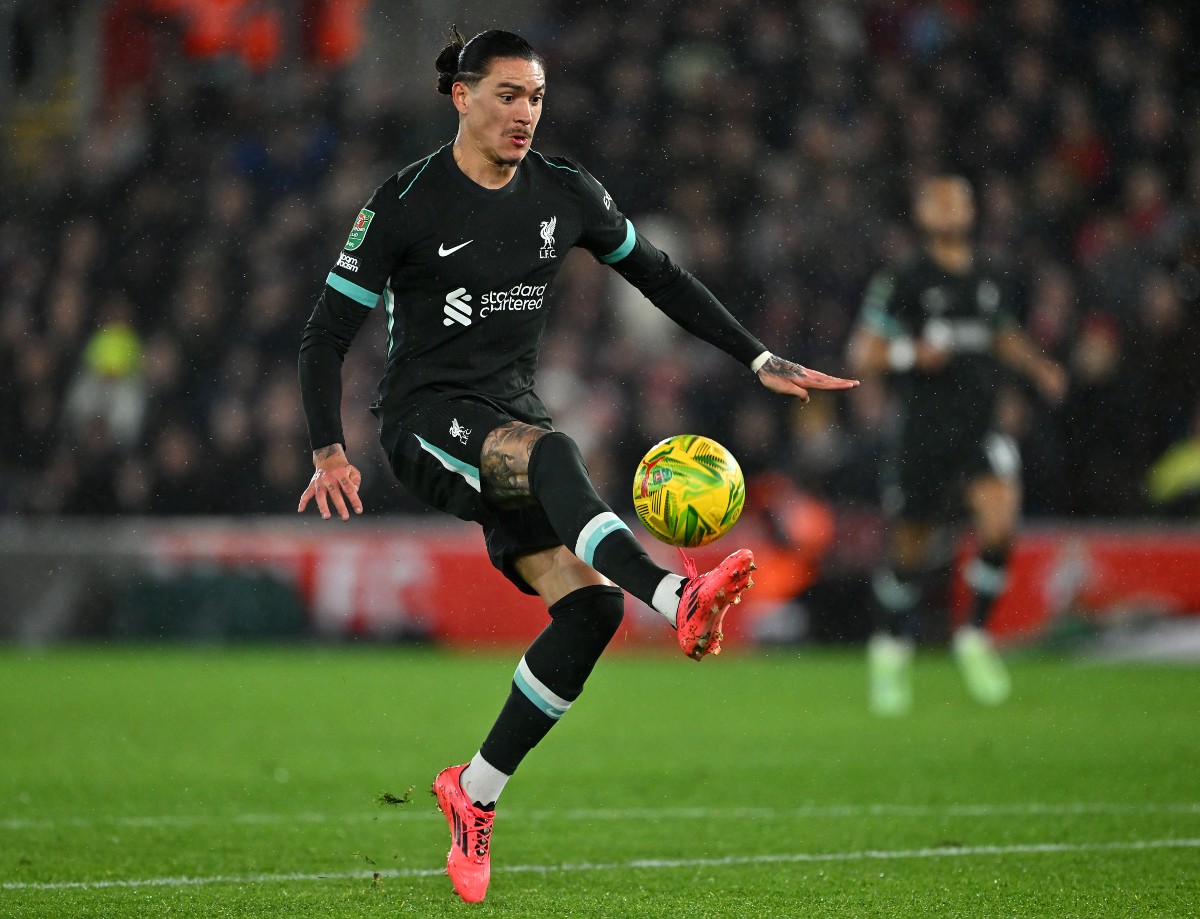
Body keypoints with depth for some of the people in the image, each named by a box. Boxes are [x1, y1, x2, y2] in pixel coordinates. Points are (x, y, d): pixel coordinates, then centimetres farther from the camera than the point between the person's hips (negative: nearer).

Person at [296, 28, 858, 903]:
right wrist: (330, 451, -16)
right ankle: (681, 601, -61)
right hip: (426, 418, -6)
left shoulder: (564, 192, 5)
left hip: (511, 418, 6)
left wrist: (761, 360, 10)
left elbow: (660, 277, 16)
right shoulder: (407, 201, -9)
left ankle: (474, 793, 0)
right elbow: (328, 331, -7)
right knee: (554, 453, -38)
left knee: (590, 604, -14)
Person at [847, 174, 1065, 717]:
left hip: (979, 432, 3)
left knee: (1000, 523, -22)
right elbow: (861, 356, -5)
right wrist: (911, 353, -22)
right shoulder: (901, 284, -4)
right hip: (923, 433, -2)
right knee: (908, 555, 7)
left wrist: (1037, 367, 11)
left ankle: (975, 638, -2)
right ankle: (890, 651, 34)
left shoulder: (991, 283, 10)